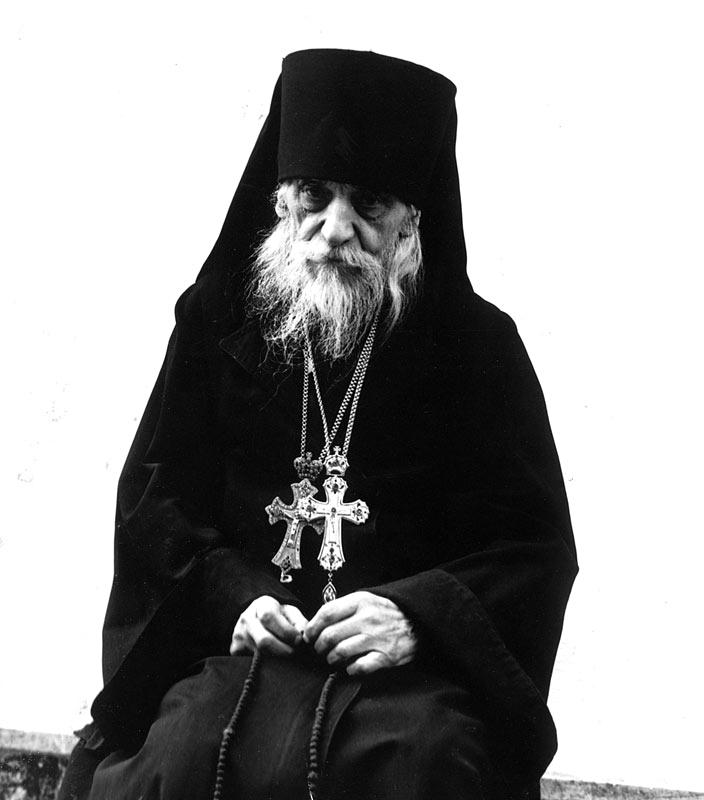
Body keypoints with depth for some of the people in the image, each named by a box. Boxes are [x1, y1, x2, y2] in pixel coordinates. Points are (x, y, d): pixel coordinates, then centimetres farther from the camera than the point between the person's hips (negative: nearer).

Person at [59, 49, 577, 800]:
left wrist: (418, 614, -15)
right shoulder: (216, 321, 11)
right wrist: (232, 595, -8)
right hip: (232, 644, 1)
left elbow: (537, 544, 3)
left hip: (417, 657, -1)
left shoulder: (479, 343, 6)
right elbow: (152, 499, 12)